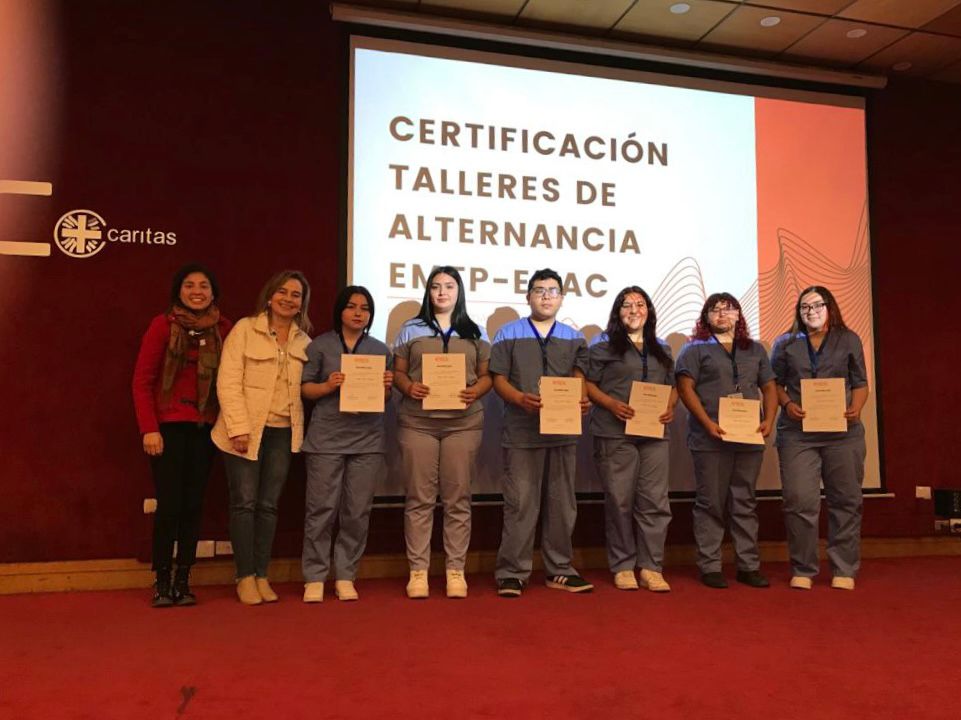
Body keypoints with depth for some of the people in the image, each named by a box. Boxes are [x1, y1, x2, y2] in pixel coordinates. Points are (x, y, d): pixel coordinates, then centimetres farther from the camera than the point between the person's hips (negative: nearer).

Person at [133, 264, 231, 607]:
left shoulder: (223, 328, 4)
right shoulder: (163, 325, -5)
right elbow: (142, 380, -5)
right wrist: (149, 428, -11)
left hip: (204, 427, 3)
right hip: (169, 425, -3)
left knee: (193, 504, 6)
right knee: (169, 504, -3)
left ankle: (183, 580, 17)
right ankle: (162, 581, 12)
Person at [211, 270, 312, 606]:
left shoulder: (304, 340, 10)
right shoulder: (244, 329, -3)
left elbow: (304, 387, 12)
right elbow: (228, 382, -10)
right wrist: (239, 428, -16)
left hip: (283, 432, 4)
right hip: (246, 430, -4)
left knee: (269, 505, 8)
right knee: (245, 503, 1)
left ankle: (262, 576, 18)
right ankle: (245, 577, 12)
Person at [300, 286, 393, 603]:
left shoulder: (381, 350, 12)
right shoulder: (320, 345, 5)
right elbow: (304, 389, 4)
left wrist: (386, 386, -6)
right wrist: (328, 386, -15)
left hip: (367, 440, 2)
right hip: (326, 438, -2)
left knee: (357, 512, 3)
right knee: (321, 509, -2)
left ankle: (345, 576, 15)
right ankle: (314, 577, 10)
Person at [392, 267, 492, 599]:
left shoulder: (475, 333, 13)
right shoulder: (411, 329, 12)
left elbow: (487, 374, 10)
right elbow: (397, 371, 9)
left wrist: (476, 391, -11)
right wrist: (409, 388, -12)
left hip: (464, 422, 1)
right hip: (417, 422, 0)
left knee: (458, 498, 2)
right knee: (419, 498, 0)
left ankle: (456, 570, 9)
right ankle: (418, 571, 7)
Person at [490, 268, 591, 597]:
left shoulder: (574, 339, 15)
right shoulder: (509, 334, 6)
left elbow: (579, 379, 9)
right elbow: (499, 379, 0)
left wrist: (582, 401, -14)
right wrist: (521, 399, -19)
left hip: (564, 430, 4)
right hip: (522, 431, -3)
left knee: (562, 503, 10)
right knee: (520, 504, -3)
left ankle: (560, 570, 21)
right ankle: (512, 573, 6)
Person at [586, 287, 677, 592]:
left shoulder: (662, 349, 20)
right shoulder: (603, 345, 6)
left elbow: (672, 386, 21)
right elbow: (588, 384, 0)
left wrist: (670, 407, 1)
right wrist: (611, 404, -14)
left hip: (655, 433, 4)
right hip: (615, 433, -3)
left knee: (655, 499, 1)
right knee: (620, 499, 0)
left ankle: (651, 567, 10)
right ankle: (622, 567, 11)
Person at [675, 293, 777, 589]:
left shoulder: (755, 350, 18)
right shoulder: (695, 349, 4)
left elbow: (769, 389, 16)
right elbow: (685, 389, -4)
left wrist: (769, 420, -1)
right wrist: (708, 423, -14)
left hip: (750, 438, 4)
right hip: (710, 439, -4)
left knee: (746, 503, 9)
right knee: (711, 503, 0)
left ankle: (749, 566, 17)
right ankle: (710, 567, 7)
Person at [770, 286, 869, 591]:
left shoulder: (849, 340, 9)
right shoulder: (785, 344, 10)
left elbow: (861, 383, 9)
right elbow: (775, 383, 11)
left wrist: (856, 409, -9)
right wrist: (787, 404, -8)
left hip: (843, 432, 1)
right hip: (797, 432, 0)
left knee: (845, 500, 5)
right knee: (800, 501, -5)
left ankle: (844, 570, 17)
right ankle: (802, 570, 7)